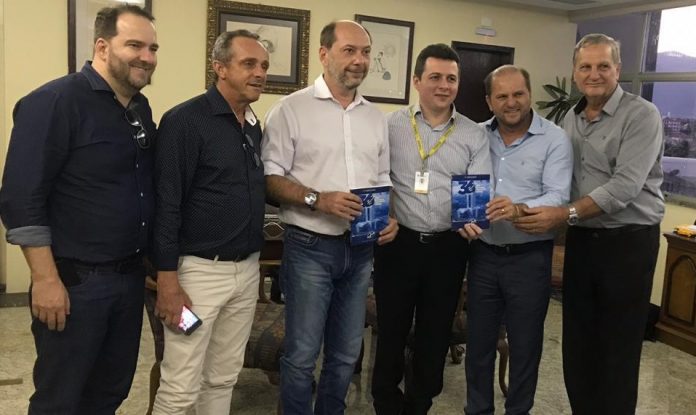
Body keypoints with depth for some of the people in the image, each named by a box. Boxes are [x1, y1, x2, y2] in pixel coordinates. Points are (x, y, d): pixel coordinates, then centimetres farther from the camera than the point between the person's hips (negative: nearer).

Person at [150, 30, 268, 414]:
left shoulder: (254, 126, 10)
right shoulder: (185, 120, -13)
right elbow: (166, 205, -16)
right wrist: (167, 281, -17)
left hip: (247, 269, 7)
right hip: (199, 269, -7)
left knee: (224, 378, 17)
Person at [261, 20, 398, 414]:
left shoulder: (376, 117, 11)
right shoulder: (292, 108, -6)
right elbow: (270, 178, -9)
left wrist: (390, 216, -2)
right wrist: (317, 200, -22)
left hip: (361, 249, 5)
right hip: (310, 247, -5)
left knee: (346, 354, 16)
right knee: (302, 355, 4)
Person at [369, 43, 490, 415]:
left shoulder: (474, 135, 4)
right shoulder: (392, 126, 1)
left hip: (448, 246, 2)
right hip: (399, 242, -1)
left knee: (436, 332, 14)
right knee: (391, 328, 10)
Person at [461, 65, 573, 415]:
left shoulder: (554, 139, -5)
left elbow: (558, 197, -16)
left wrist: (520, 209, -33)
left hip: (530, 257, -3)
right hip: (483, 253, 3)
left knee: (525, 343, 10)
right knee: (478, 339, 14)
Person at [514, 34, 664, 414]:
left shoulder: (641, 115, -12)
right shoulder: (570, 119, 9)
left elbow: (625, 186, -22)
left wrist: (564, 214, -26)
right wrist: (545, 212, -4)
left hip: (628, 241, -6)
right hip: (581, 240, 6)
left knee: (618, 347, 6)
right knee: (577, 341, 14)